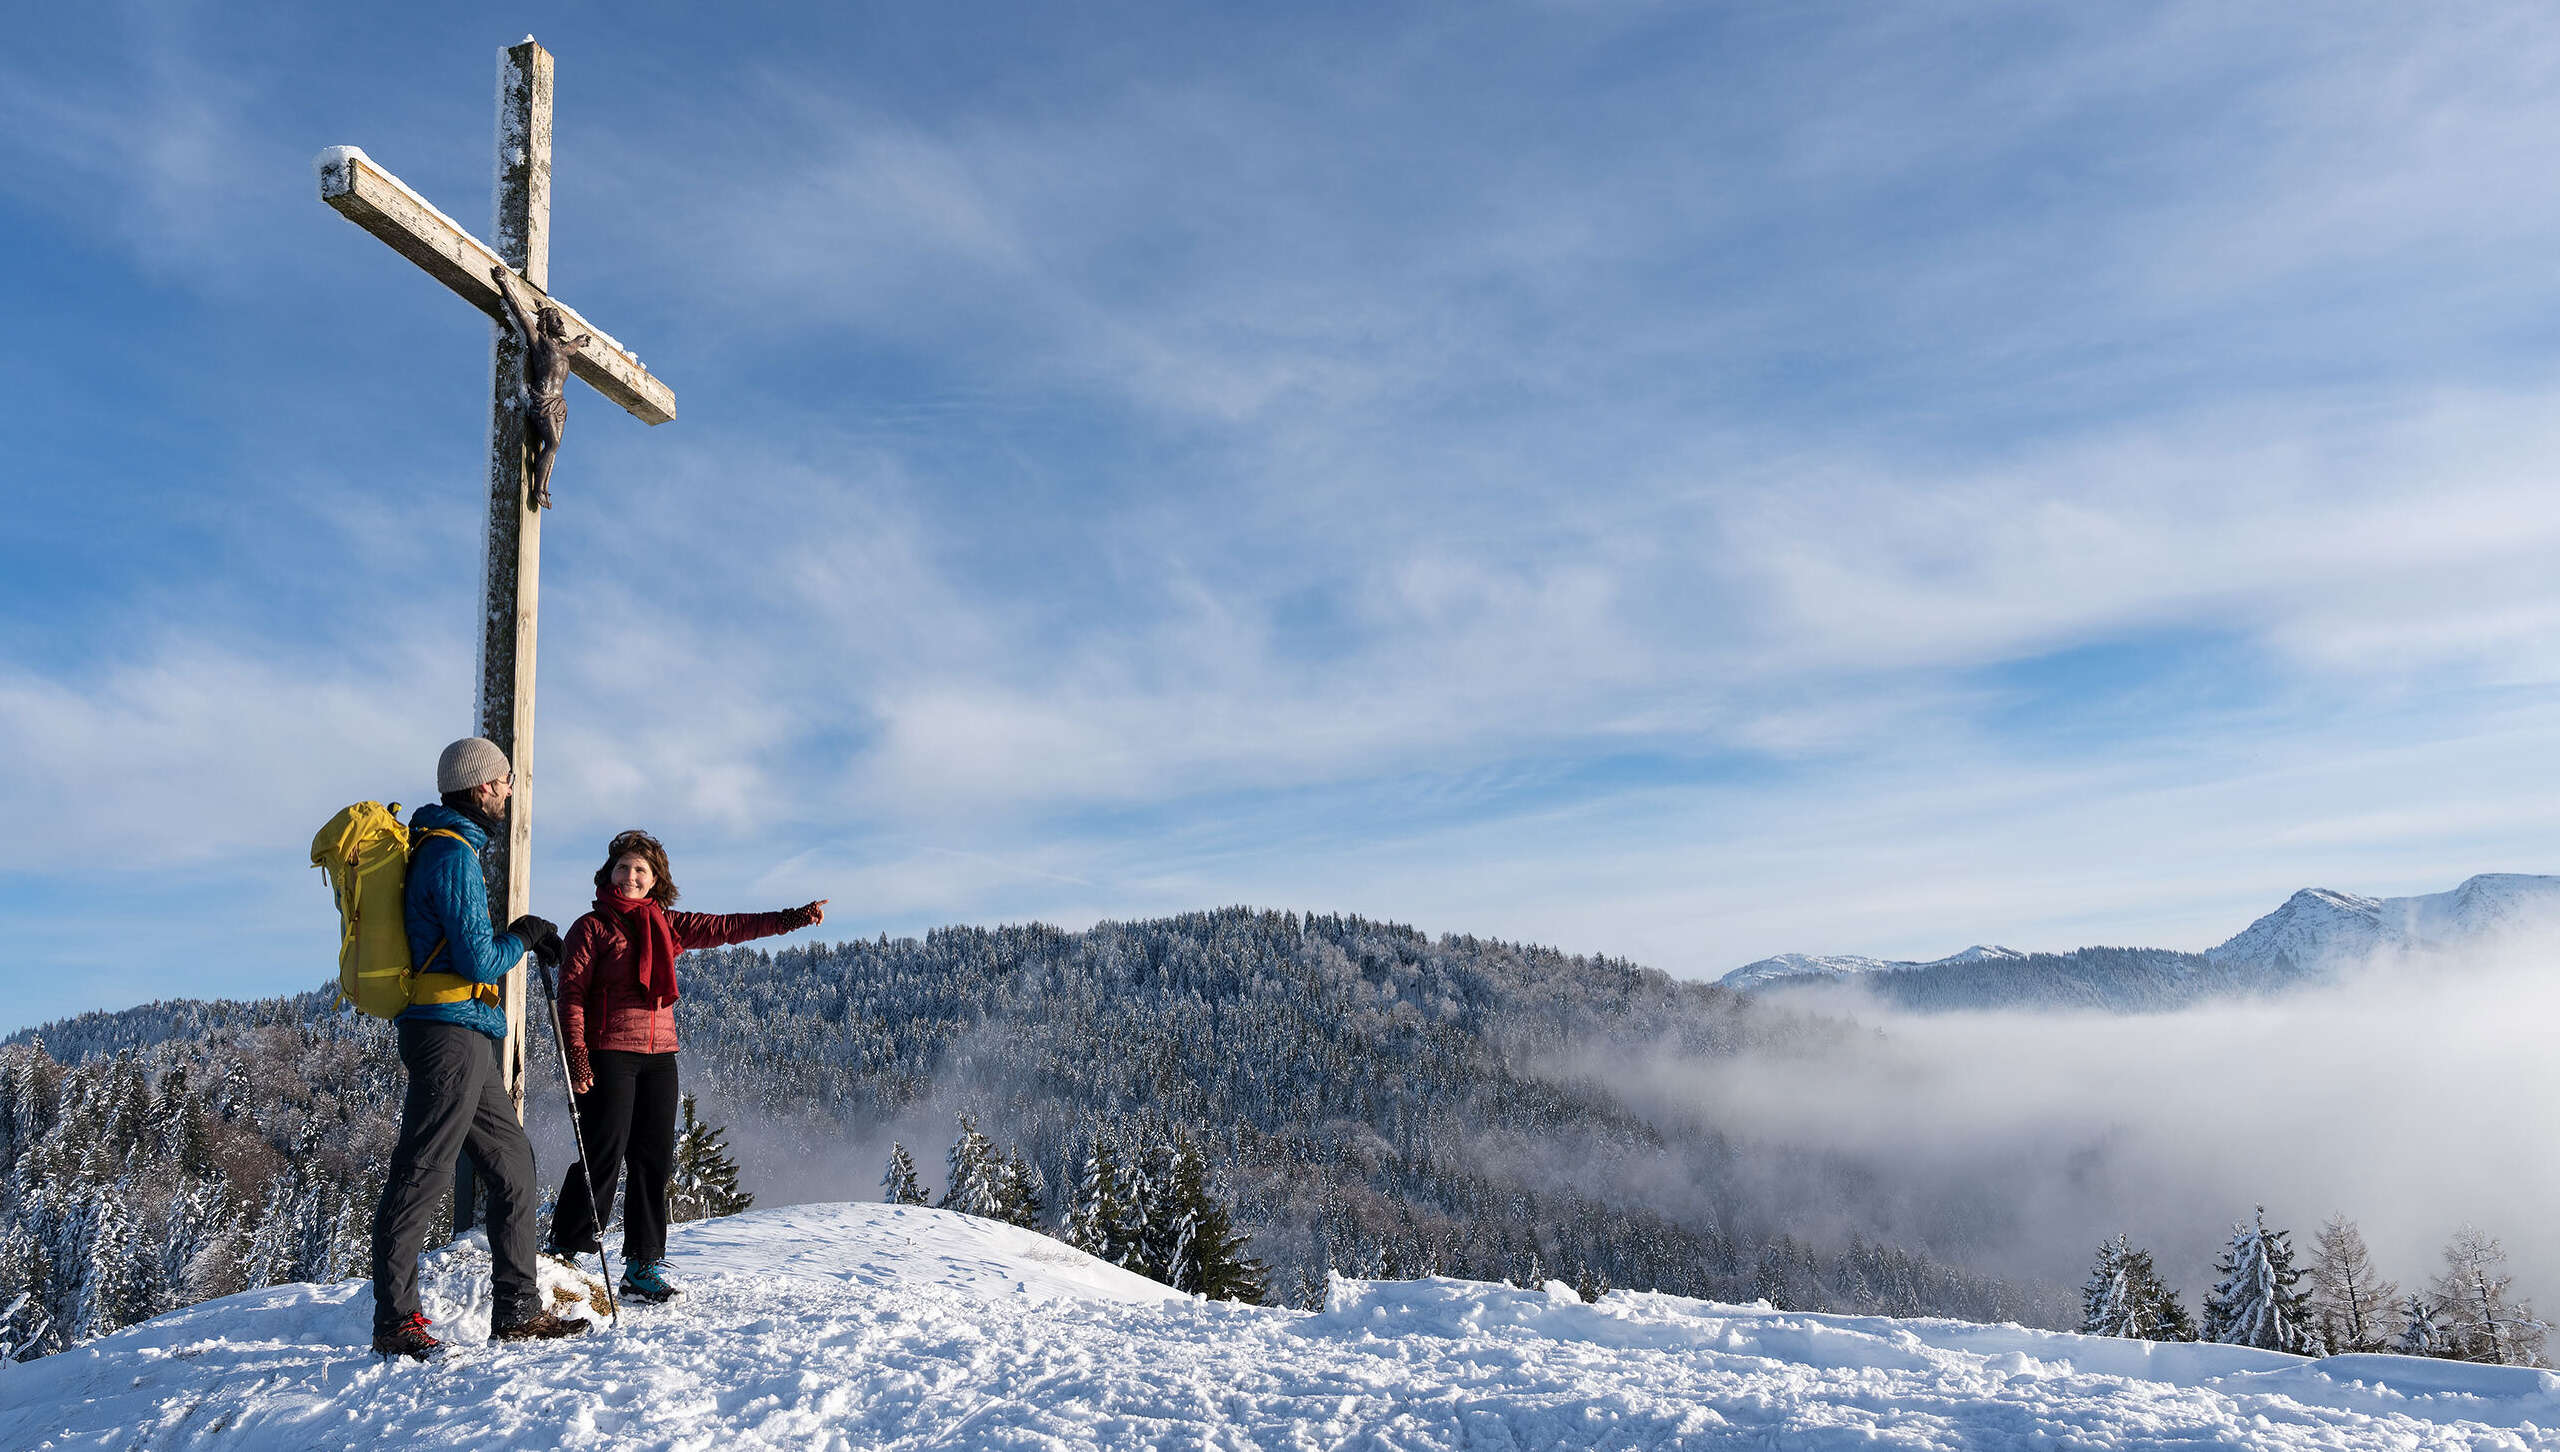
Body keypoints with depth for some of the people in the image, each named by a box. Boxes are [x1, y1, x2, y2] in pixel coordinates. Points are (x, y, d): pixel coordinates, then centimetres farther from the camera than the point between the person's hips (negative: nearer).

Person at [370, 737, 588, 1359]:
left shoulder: (437, 846, 19)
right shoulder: (453, 854, -13)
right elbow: (479, 962, -16)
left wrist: (521, 935, 19)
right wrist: (521, 939, 1)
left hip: (462, 1040, 11)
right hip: (452, 1031, -11)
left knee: (513, 1163, 12)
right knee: (422, 1174, -4)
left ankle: (518, 1309, 16)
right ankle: (395, 1320, 3)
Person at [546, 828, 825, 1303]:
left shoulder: (668, 926, 15)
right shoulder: (592, 927, 1)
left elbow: (728, 927, 17)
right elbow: (571, 994, -4)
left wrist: (794, 918, 13)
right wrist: (576, 1058, -14)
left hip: (660, 1055, 5)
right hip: (609, 1054, -5)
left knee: (655, 1160, 5)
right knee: (604, 1155, -9)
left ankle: (644, 1264, 12)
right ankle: (566, 1255, 4)